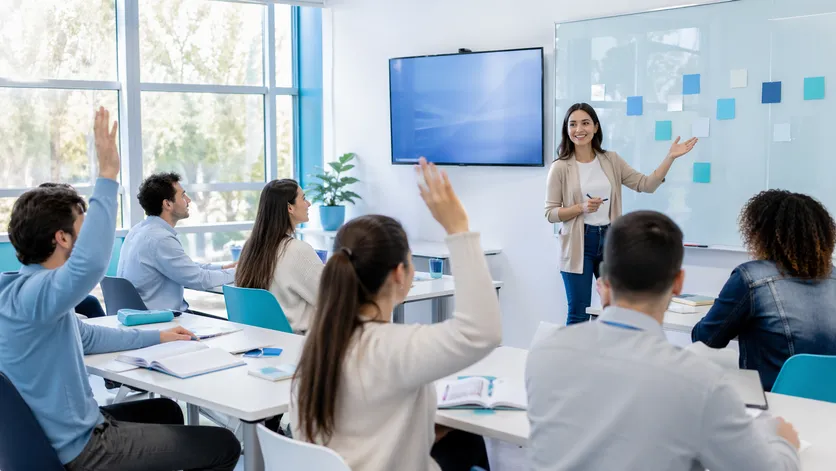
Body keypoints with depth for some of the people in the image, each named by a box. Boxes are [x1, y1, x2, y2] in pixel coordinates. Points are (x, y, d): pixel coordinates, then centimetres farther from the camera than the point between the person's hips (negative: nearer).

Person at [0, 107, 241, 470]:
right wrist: (107, 175, -41)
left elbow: (84, 336, 22)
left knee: (165, 410, 32)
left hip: (67, 429, 11)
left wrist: (156, 337, 26)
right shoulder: (31, 294, -26)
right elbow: (91, 262, -48)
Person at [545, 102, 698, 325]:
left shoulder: (612, 160, 6)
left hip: (609, 240, 4)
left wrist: (670, 157, -6)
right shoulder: (560, 168, -6)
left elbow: (646, 185, 2)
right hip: (579, 244, -4)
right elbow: (550, 213, -6)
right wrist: (581, 208, -20)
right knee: (579, 315, 2)